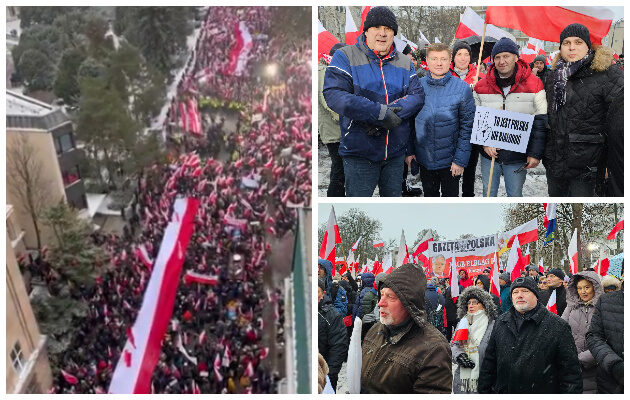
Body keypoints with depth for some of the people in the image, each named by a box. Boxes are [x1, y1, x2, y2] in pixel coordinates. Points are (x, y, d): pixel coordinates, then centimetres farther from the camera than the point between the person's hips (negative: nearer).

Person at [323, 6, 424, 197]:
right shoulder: (345, 56, -3)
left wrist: (389, 113, -21)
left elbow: (417, 95, -1)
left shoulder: (405, 62, 11)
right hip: (359, 151, -4)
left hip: (396, 151, 4)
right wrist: (379, 112, -25)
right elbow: (333, 94, -17)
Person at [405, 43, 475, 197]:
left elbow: (467, 127, -8)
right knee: (429, 196, 16)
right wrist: (409, 151, 1)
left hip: (450, 160, -2)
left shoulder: (462, 88, -8)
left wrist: (460, 159, -12)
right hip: (424, 158, 2)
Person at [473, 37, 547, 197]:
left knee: (515, 195, 8)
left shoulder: (533, 85, -6)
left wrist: (535, 153, -11)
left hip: (518, 156, -2)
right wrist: (484, 142, -10)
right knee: (488, 194, 14)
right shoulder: (481, 86, 0)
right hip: (489, 153, 2)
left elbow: (541, 123, -5)